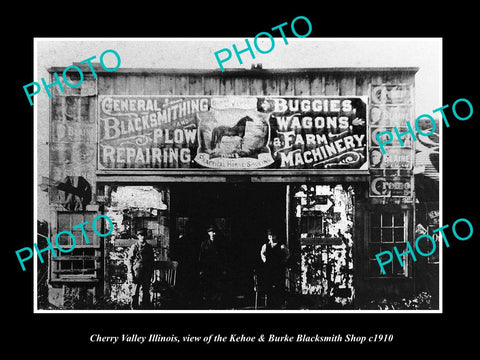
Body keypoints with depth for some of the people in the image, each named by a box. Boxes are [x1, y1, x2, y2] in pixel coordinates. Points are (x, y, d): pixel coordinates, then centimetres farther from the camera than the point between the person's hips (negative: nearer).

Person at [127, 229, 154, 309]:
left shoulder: (149, 247, 11)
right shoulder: (134, 247, -2)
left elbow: (152, 260, 16)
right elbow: (129, 260, -3)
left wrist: (151, 272, 11)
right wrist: (130, 272, -9)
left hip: (147, 272, 4)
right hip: (137, 272, -4)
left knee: (146, 291, 7)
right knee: (136, 291, -1)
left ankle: (145, 307, 16)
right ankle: (134, 307, 8)